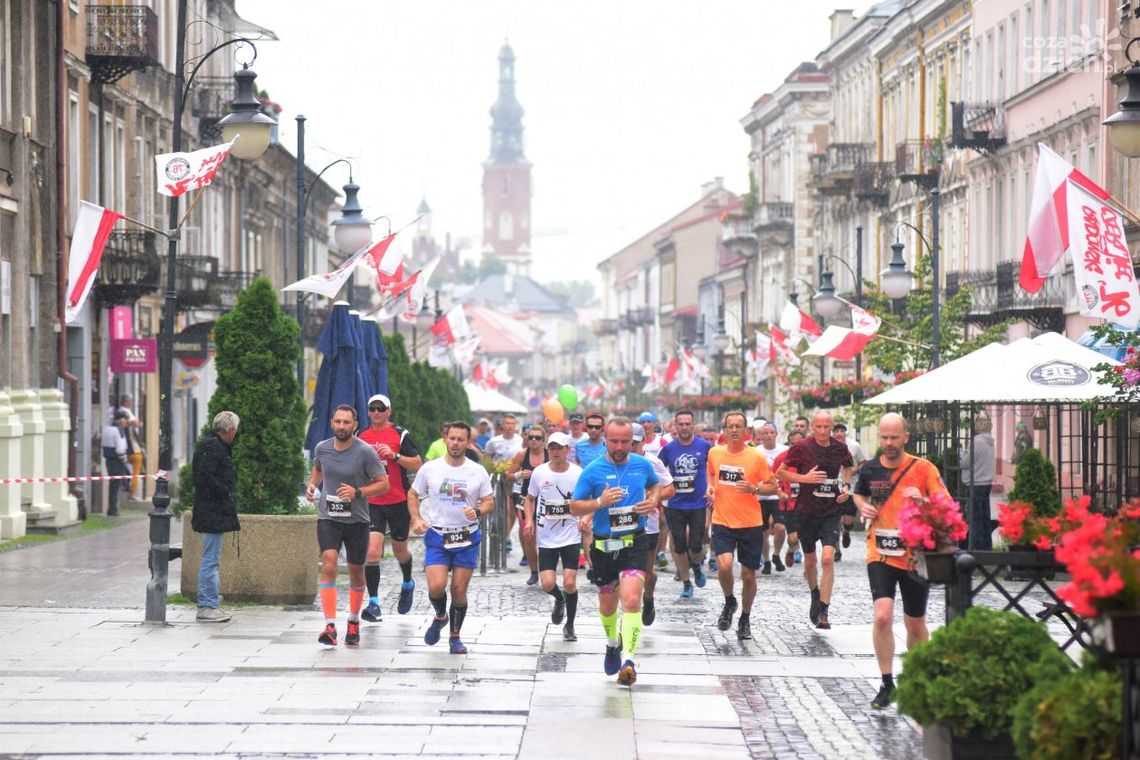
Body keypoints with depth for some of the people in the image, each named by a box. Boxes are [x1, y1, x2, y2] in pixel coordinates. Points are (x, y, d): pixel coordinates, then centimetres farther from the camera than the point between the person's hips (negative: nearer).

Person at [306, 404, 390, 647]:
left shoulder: (365, 452, -11)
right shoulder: (322, 448, 1)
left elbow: (383, 484, -7)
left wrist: (358, 492, -21)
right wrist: (312, 485, 4)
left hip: (356, 520, -1)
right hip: (328, 518, 1)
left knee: (356, 573, 11)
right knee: (328, 566, -19)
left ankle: (353, 621, 35)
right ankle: (330, 627, -23)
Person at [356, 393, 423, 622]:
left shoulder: (400, 435, -3)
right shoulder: (361, 437, 8)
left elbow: (418, 464, -7)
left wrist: (395, 456, -20)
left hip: (398, 501, -2)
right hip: (372, 503, 2)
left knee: (399, 549, 14)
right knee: (372, 552, -13)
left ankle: (408, 584, 44)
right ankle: (373, 603, -10)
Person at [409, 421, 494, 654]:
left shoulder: (478, 471, 1)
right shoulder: (430, 468, 0)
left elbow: (489, 501, 6)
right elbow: (413, 494, 10)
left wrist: (478, 511, -15)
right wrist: (416, 519, -5)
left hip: (467, 538, 1)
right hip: (436, 537, -1)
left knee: (459, 589, 3)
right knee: (436, 586, -15)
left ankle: (455, 637, 20)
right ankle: (440, 616, 18)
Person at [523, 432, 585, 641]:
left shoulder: (577, 473, -4)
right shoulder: (539, 473, -1)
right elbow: (530, 498, 13)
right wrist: (529, 520, -2)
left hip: (571, 537, -1)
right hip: (546, 538, 1)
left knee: (569, 583, -7)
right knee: (548, 583, -9)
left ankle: (569, 626, 14)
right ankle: (559, 600, 29)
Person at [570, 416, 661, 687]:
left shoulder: (642, 465, 2)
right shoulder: (593, 470, -5)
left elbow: (655, 485, 24)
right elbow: (574, 506, -2)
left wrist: (653, 501, 2)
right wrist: (600, 502, -19)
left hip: (635, 543, -1)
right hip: (604, 545, 1)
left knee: (631, 599, -20)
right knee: (607, 604, 15)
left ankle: (629, 659, -20)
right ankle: (613, 643, 46)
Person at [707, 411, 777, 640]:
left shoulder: (756, 457, -6)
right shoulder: (715, 453, 3)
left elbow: (773, 486, 0)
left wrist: (753, 489, -18)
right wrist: (710, 487, 4)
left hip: (750, 524, -1)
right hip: (722, 522, 1)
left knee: (748, 575, 6)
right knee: (724, 565, -20)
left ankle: (745, 619, 27)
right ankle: (729, 602, 10)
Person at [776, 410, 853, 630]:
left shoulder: (840, 449, 1)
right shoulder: (803, 448, -7)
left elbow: (847, 468, 23)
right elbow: (780, 473, -2)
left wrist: (846, 488, 6)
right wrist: (804, 478, -15)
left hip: (831, 512, 0)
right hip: (807, 511, 0)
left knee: (828, 558, -15)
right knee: (810, 560, 12)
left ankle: (823, 612, -12)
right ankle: (815, 595, 41)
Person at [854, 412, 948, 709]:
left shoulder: (923, 468, -7)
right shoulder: (870, 469, 2)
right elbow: (859, 494, 24)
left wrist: (922, 500, -28)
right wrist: (863, 507, 2)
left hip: (914, 555, -1)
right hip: (880, 554, 1)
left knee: (915, 624, 11)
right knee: (883, 616, -17)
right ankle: (887, 684, -6)